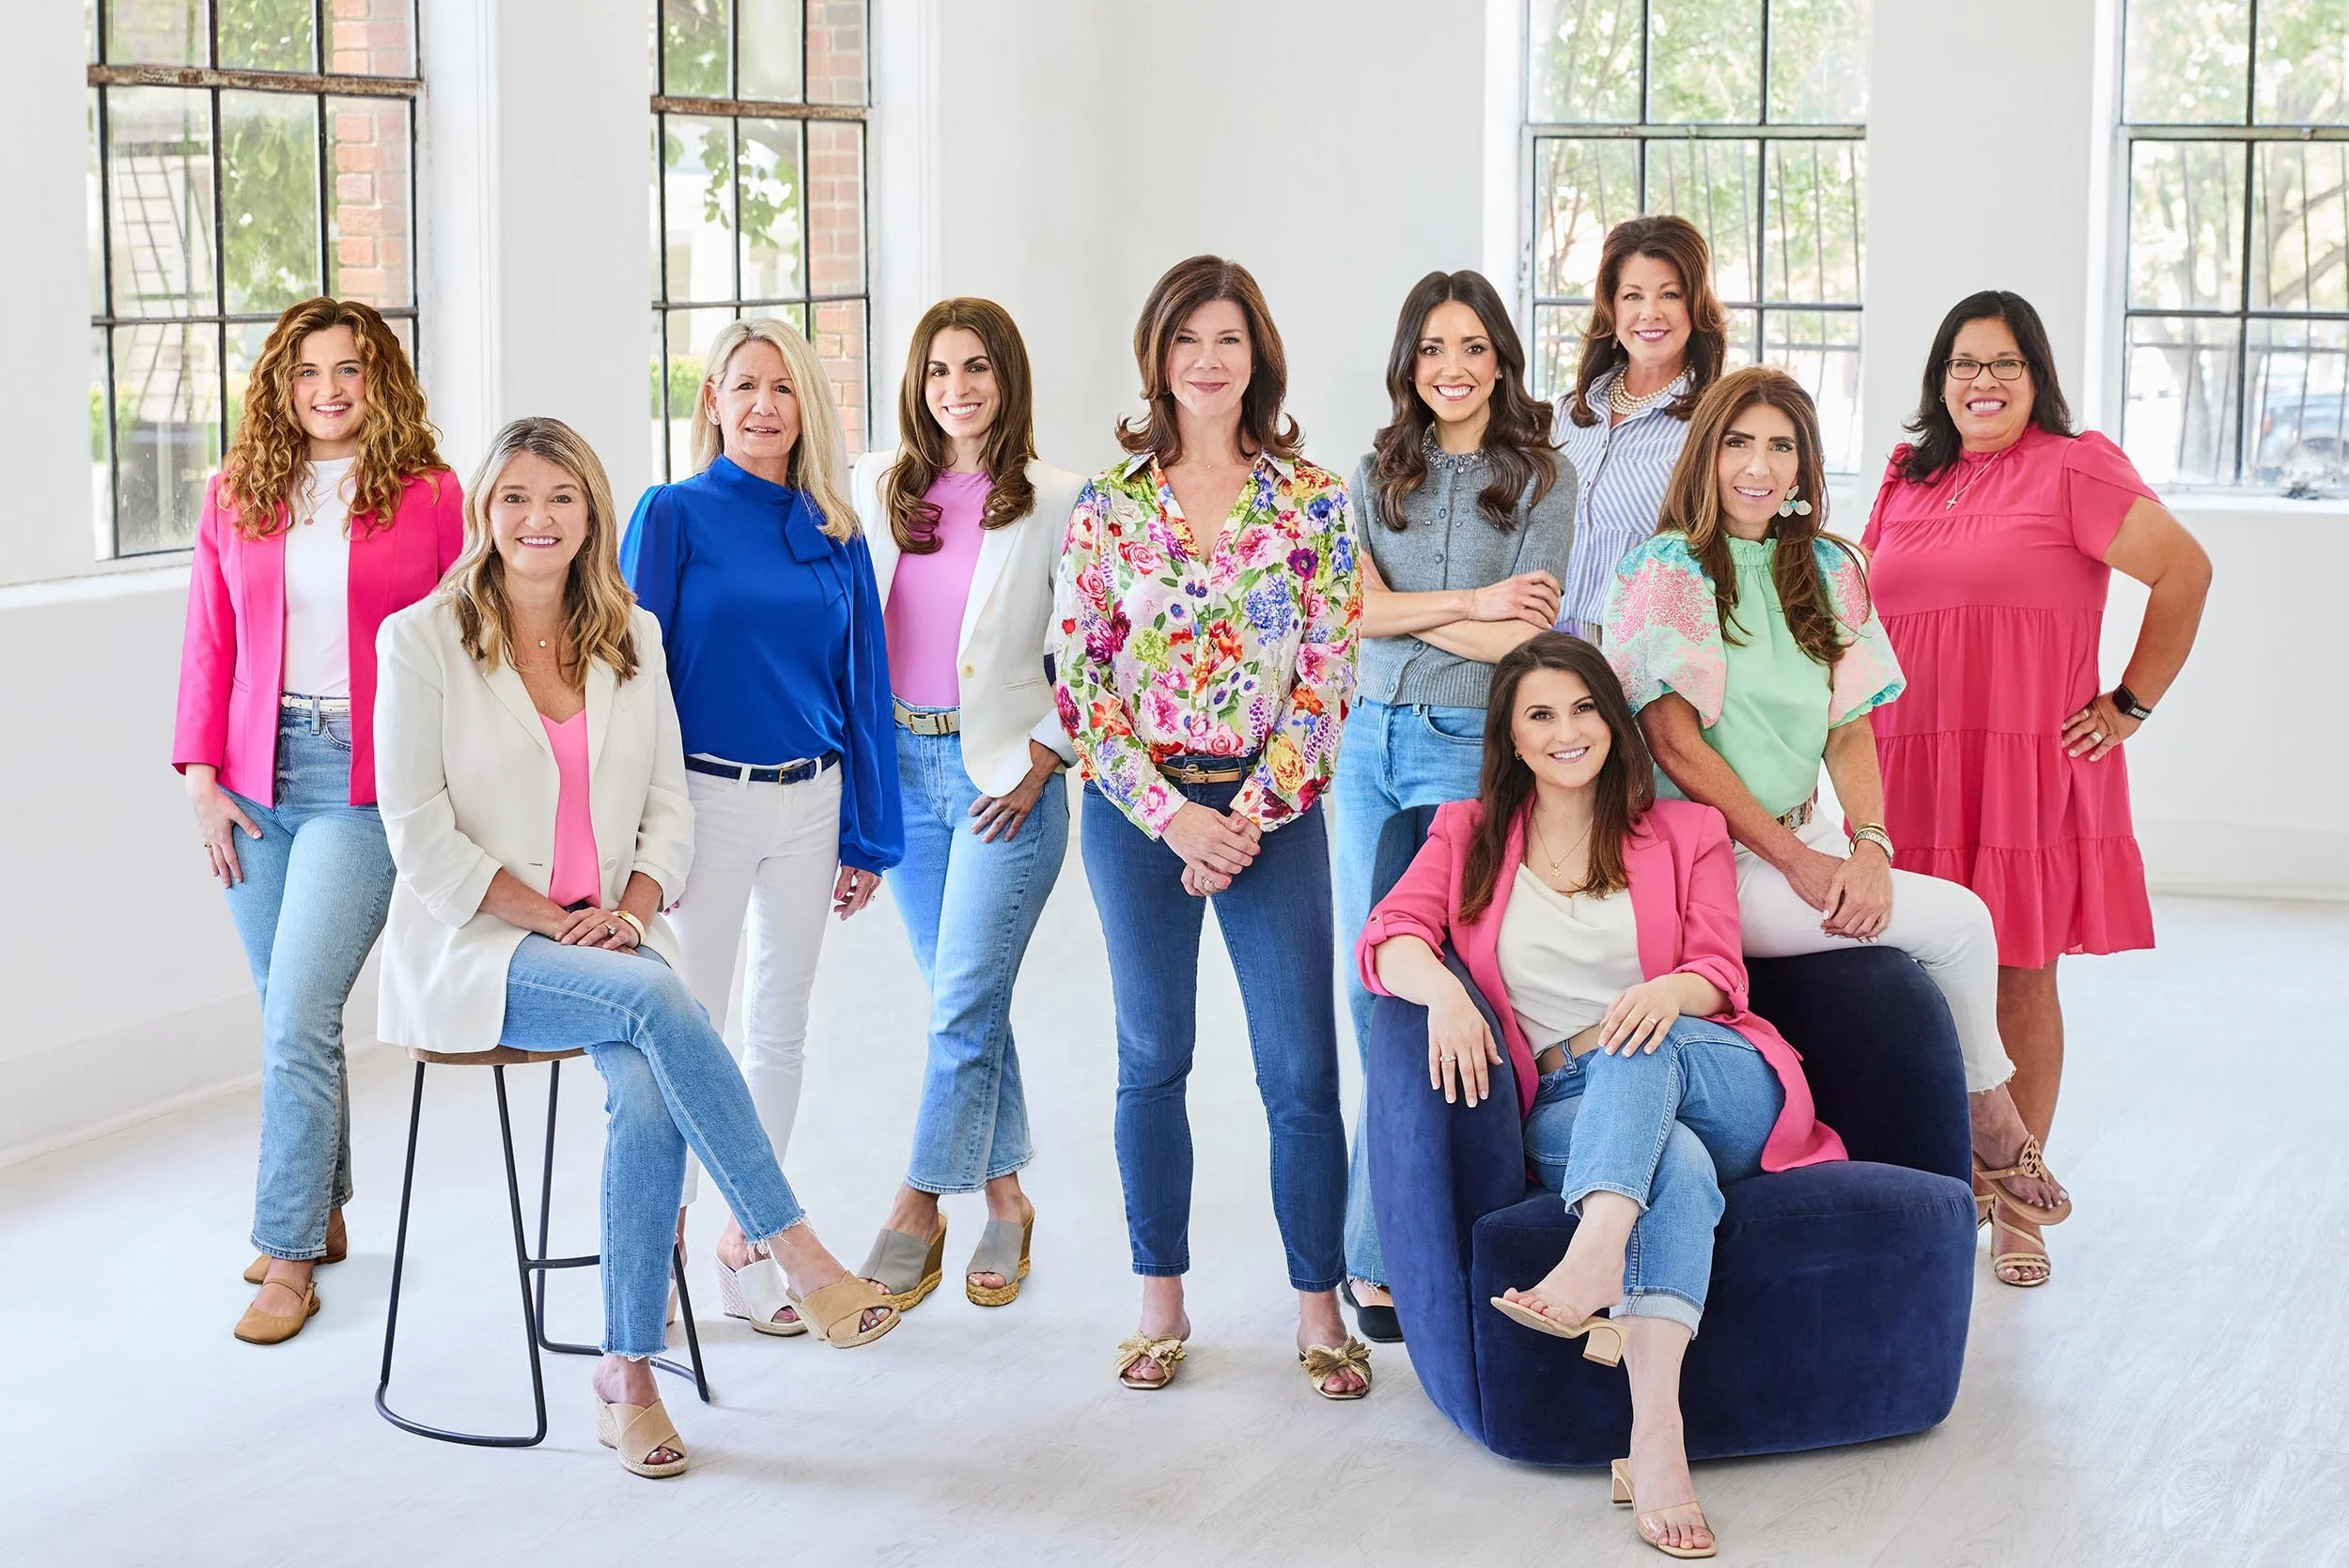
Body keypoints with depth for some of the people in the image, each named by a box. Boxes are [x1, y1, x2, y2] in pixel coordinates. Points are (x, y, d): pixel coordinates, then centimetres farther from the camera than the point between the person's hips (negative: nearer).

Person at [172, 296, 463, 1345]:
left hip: (367, 780, -4)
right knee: (288, 1013, 11)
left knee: (298, 1020, -10)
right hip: (258, 778, 4)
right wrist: (199, 773, 3)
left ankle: (289, 1257, 1)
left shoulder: (430, 495, -1)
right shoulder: (235, 497, 9)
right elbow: (210, 642, 11)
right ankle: (322, 1209, 28)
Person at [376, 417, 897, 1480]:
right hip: (475, 946, -3)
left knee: (649, 1095, -28)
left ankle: (628, 1373, -17)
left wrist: (632, 909, -7)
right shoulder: (423, 639, -2)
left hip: (610, 940, 3)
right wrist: (553, 917, -13)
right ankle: (796, 1255, -27)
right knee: (656, 999, -33)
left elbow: (669, 804, 13)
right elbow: (419, 835, -6)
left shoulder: (633, 636, 12)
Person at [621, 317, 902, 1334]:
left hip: (810, 801, 4)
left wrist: (867, 835, 8)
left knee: (781, 1025, 10)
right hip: (709, 796, -4)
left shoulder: (834, 534, 6)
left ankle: (747, 1241, 21)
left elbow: (862, 684, 10)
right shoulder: (674, 515, -4)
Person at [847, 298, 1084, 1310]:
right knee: (962, 998, 10)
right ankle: (1004, 1197, 22)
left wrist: (1044, 753, -8)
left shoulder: (1056, 503, -2)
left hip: (1005, 774, -4)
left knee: (964, 1000, -7)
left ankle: (917, 1210, 0)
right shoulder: (875, 488, 7)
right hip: (902, 767, 4)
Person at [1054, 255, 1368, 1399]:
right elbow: (1077, 678, -2)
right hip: (1138, 812, 1)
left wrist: (1253, 814, -10)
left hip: (1272, 808, -1)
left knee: (1302, 1068, 0)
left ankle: (1320, 1307, 12)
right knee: (1152, 1059, 10)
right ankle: (1161, 1303, 21)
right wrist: (1171, 814, -10)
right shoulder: (1109, 507, 1)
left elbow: (1327, 674, -2)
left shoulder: (1313, 502, 0)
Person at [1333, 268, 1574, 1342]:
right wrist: (1473, 603, -9)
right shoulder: (1378, 476, 12)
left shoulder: (1540, 480, 1)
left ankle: (1378, 1251, -4)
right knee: (1371, 989, 6)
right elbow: (1353, 608, -1)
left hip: (1469, 746, -5)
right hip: (1372, 741, 5)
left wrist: (1402, 608, -4)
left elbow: (1519, 639, -8)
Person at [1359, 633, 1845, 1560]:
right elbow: (1387, 938, 4)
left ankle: (1594, 1259, -60)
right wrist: (1442, 989, -21)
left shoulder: (1686, 832, 18)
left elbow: (1721, 975, 4)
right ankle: (1656, 1434, -55)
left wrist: (1668, 992, -22)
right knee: (1678, 1166, -37)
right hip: (1565, 1111, -1)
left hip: (1720, 1088, 1)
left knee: (1639, 1048, -37)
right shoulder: (1468, 836, 19)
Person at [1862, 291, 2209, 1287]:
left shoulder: (2074, 468, -3)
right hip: (1912, 769, 5)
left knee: (2020, 976, 1)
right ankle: (1958, 1175, 19)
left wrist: (2131, 705, -7)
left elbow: (2185, 570, -8)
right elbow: (1864, 612, 25)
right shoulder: (1908, 480, 15)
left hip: (2032, 765, -4)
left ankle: (2016, 1191, 12)